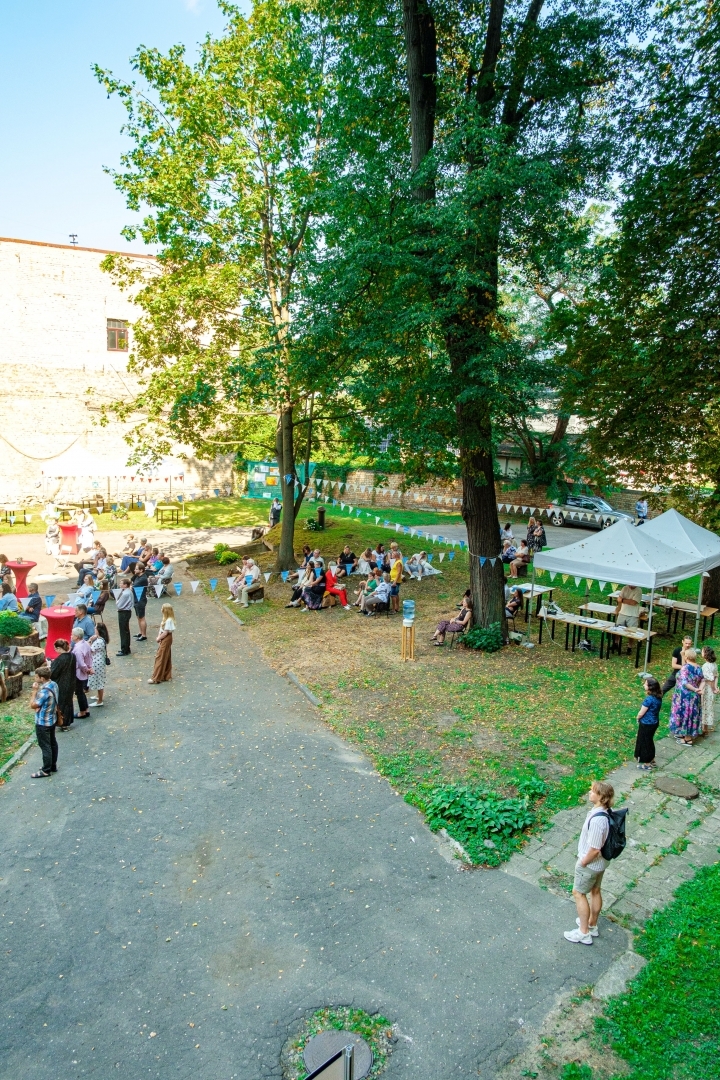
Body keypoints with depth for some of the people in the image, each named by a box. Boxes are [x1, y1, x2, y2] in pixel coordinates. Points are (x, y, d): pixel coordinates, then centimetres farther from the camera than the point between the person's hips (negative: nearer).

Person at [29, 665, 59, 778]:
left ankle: (46, 770, 14)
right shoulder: (53, 684, -1)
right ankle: (53, 766, 31)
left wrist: (34, 691, -17)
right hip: (52, 720, 9)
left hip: (43, 723, -9)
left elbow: (33, 705, -20)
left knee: (45, 746, 3)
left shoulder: (45, 691, -30)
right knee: (52, 743, 18)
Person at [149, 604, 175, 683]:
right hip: (163, 640, 10)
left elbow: (165, 633, -21)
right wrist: (159, 637, -4)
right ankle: (166, 676, 23)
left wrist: (159, 638, -9)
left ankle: (156, 678, 2)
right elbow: (161, 629, 9)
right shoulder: (165, 619, 7)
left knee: (160, 658, -4)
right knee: (166, 658, 15)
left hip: (166, 640, -10)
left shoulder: (168, 620, -22)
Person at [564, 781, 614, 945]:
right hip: (600, 862, 8)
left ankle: (584, 933, 24)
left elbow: (594, 850, -30)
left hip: (590, 863, -8)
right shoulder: (604, 811, -9)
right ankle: (592, 925, 44)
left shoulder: (597, 820, -38)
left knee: (578, 893, 11)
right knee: (595, 891, 24)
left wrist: (582, 863, -13)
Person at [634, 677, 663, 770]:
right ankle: (652, 760, 40)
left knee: (644, 742, 10)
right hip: (654, 722, 8)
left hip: (647, 724, -8)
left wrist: (638, 718, -2)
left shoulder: (649, 699, -30)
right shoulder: (658, 696, -5)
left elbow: (641, 713, -21)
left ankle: (647, 764, 25)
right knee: (649, 740, 25)